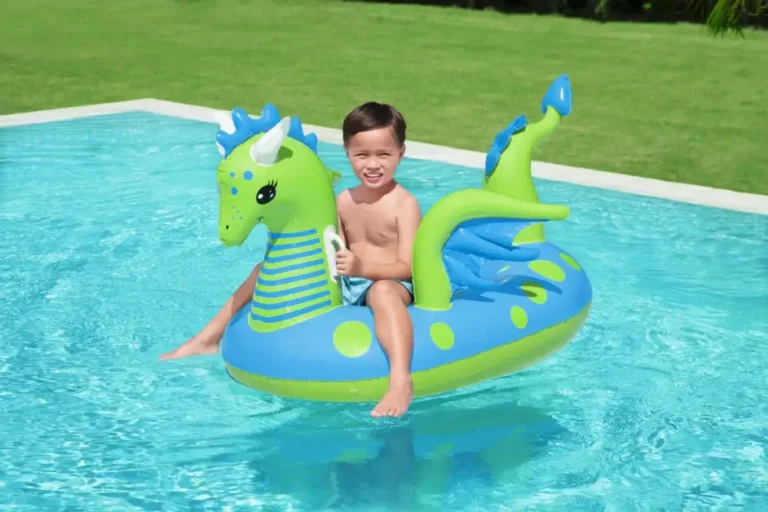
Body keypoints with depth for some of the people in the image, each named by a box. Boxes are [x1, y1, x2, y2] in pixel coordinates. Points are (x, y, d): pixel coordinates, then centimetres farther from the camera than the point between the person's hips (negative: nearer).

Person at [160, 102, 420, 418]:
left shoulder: (404, 204, -11)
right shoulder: (343, 201, 8)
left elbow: (407, 267, -19)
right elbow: (339, 256, 11)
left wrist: (362, 267, -35)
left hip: (390, 285, -7)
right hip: (343, 286, 8)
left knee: (383, 291, -46)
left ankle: (401, 380, -61)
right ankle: (207, 340, 12)